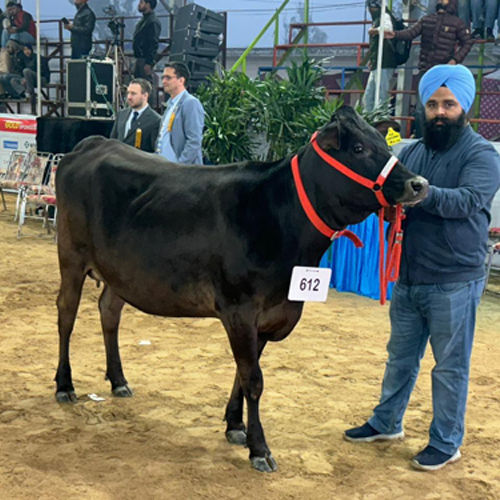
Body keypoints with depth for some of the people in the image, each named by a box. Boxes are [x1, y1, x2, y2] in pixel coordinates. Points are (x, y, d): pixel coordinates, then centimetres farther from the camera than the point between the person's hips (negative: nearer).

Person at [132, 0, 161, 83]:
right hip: (139, 58, 10)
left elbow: (154, 44, -20)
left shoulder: (153, 22, -14)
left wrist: (148, 63, -23)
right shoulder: (143, 20, 17)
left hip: (146, 59, -10)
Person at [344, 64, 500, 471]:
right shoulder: (413, 152, 10)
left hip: (454, 283, -5)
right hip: (409, 278, 6)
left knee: (450, 366, 7)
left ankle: (446, 444, 22)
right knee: (401, 357, 19)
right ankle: (386, 423, 36)